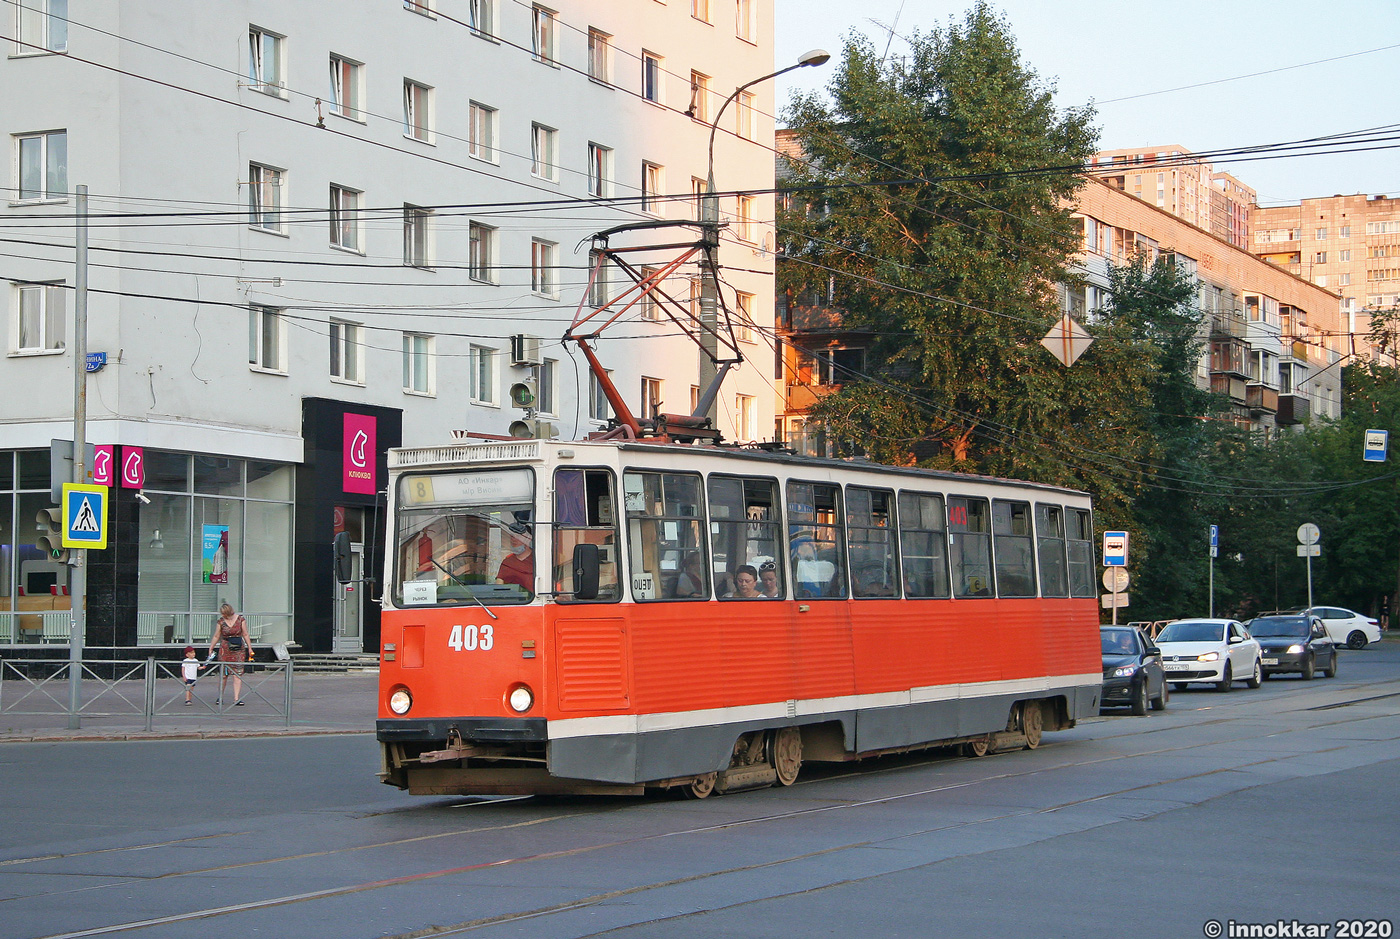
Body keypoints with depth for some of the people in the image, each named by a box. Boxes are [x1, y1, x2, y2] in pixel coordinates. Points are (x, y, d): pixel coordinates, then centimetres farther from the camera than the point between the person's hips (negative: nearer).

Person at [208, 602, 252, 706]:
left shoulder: (240, 619, -1)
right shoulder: (221, 621, 2)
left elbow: (245, 635, 5)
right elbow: (216, 636, 10)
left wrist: (249, 648, 5)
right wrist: (210, 649, 10)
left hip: (239, 650, -1)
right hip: (225, 649, 1)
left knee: (238, 674, -6)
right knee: (223, 675, 3)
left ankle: (236, 699, -5)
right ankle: (220, 697, 17)